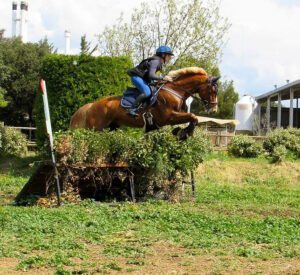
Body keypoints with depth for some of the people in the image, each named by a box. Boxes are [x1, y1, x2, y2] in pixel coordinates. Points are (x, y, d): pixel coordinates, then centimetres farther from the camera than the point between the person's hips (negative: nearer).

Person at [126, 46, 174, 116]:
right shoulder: (155, 61, -20)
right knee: (147, 92, -27)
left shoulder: (160, 62, 12)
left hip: (143, 78, 11)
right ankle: (133, 109, -29)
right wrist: (163, 78, -25)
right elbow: (151, 75, -29)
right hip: (136, 77, -11)